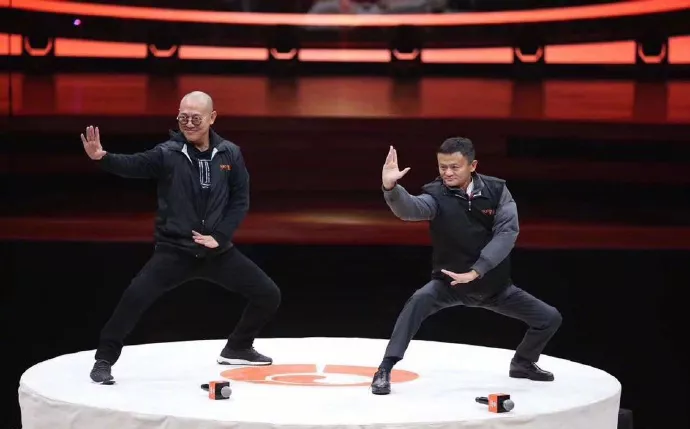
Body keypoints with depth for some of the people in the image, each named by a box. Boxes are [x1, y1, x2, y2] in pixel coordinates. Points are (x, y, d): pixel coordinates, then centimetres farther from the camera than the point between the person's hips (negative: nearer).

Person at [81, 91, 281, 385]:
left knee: (269, 295, 6)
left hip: (217, 250, 4)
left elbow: (240, 201, 3)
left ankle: (237, 348, 29)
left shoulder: (230, 154, 0)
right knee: (136, 296, -26)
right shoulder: (168, 154, -9)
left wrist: (219, 236, -8)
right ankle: (104, 360, -9)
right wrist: (102, 157, -46)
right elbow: (134, 165, -27)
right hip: (174, 250, -4)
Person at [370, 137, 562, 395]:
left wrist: (475, 271, -29)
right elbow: (408, 209, -37)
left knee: (550, 318, 1)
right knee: (419, 301, -34)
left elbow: (507, 232, -19)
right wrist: (390, 187, -60)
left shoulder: (496, 190, -10)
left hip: (492, 283, 3)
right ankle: (385, 369, -28)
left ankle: (522, 362, 30)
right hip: (449, 281, -3)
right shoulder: (436, 195, -16)